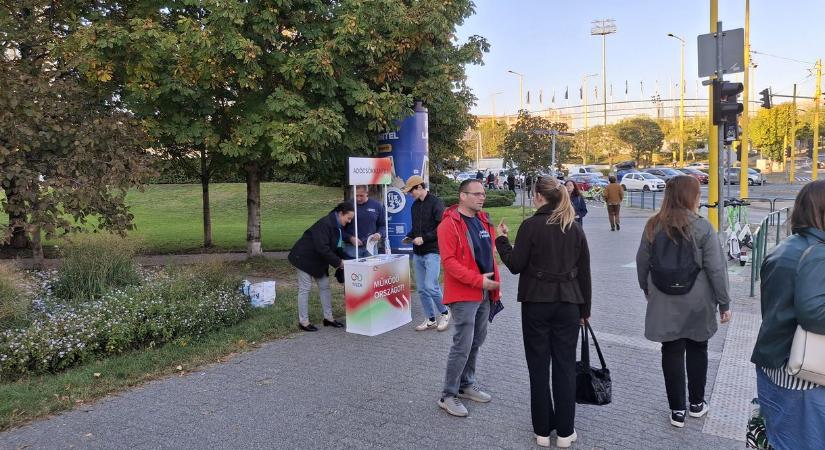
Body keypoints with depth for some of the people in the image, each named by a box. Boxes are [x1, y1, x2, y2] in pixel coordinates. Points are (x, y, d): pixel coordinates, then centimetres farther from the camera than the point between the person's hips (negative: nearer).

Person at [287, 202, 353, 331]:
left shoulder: (338, 226, 3)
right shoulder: (325, 224, -27)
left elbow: (336, 247, 11)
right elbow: (322, 248, -32)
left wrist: (342, 260, -4)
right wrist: (338, 262, -26)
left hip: (318, 260, 10)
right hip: (305, 258, -9)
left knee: (325, 286, 9)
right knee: (305, 289, -3)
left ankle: (328, 318, 18)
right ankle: (303, 321, 5)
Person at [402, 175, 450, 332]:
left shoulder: (436, 203, -10)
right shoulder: (415, 205, 14)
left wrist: (424, 238, -18)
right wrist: (409, 236, 6)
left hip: (432, 251, -8)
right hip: (417, 253, 8)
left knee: (430, 286, -13)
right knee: (421, 289, 8)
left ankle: (444, 313, 10)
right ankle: (431, 320, 19)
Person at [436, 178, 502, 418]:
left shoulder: (484, 220, 12)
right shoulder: (450, 224, -13)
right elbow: (449, 261, -19)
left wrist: (495, 283, 14)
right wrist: (478, 280, -22)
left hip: (485, 293, 8)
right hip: (463, 295, -8)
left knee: (476, 341, 16)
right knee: (462, 345, -5)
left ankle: (466, 384, 32)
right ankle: (448, 395, 8)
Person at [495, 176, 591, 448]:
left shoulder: (531, 226, -9)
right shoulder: (575, 229, 5)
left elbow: (516, 265, -8)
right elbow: (584, 272, 8)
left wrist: (501, 240, 6)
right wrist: (584, 309, 16)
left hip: (536, 303, -3)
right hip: (567, 303, 3)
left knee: (539, 367, 7)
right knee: (565, 367, 9)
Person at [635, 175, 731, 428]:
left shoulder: (653, 226, -3)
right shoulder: (702, 227, -13)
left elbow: (642, 263, 6)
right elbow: (716, 269, -12)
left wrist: (646, 289, 22)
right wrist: (724, 303, -1)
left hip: (664, 303, 2)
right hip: (697, 303, -2)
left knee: (672, 353, 8)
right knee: (697, 349, 17)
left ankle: (677, 410, 14)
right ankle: (696, 404, 31)